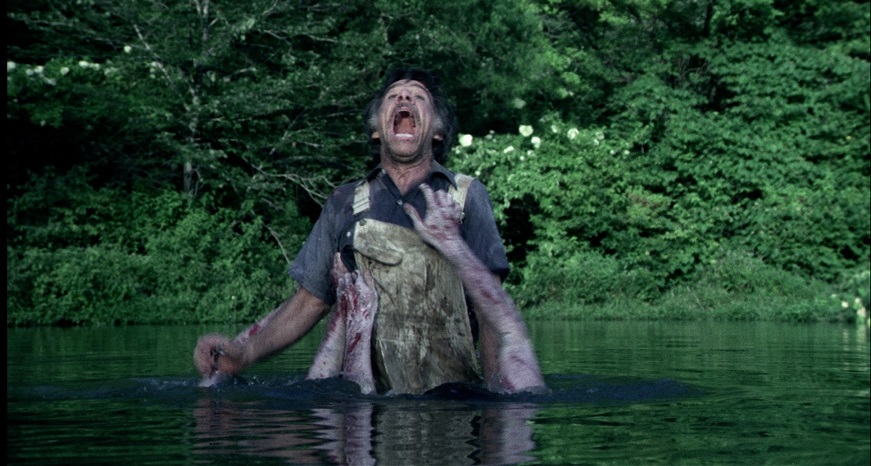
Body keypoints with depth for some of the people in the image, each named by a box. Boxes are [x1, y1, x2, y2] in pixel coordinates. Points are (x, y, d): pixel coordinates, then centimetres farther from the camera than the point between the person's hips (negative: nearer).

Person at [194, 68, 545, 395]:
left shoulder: (467, 197, 6)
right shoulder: (345, 205, 12)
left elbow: (491, 306, -1)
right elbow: (309, 301, 10)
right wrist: (242, 353, -5)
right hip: (364, 393, 1)